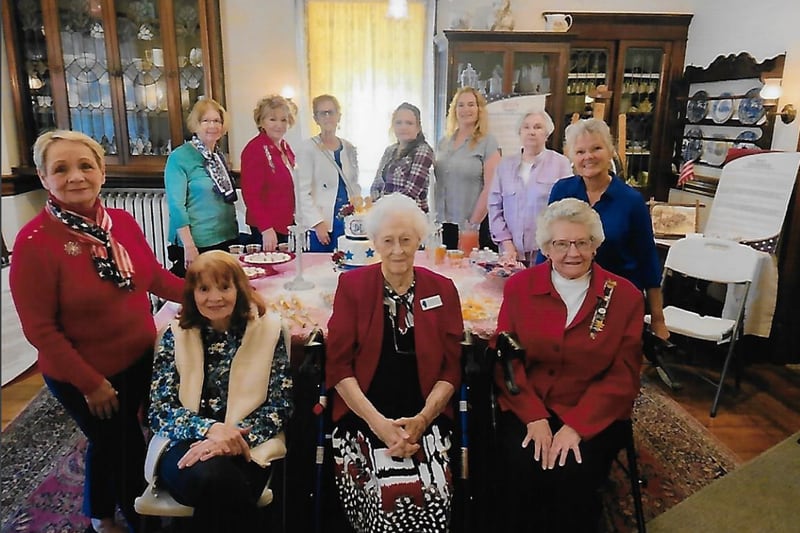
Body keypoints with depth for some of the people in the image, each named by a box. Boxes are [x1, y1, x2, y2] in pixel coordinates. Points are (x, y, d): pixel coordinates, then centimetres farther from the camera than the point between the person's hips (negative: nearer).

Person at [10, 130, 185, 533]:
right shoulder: (35, 241, -22)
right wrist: (90, 383, -16)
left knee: (109, 443, 26)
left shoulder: (122, 222, -7)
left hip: (138, 359, 5)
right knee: (127, 450, 14)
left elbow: (155, 276, 5)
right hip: (81, 377, -5)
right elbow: (39, 328, -19)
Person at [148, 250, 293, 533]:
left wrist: (233, 436, -16)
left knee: (220, 482, -34)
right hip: (186, 444, 1)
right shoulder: (176, 334, 7)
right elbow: (158, 410, 1)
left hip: (246, 449, 0)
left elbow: (280, 406, 0)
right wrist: (211, 429, -17)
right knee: (211, 477, -34)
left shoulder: (267, 329, 4)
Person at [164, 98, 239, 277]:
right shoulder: (179, 158, -9)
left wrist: (234, 233, 13)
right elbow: (176, 205, -14)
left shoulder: (219, 155, 11)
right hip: (196, 245, -6)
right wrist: (189, 246, -19)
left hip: (227, 240, 6)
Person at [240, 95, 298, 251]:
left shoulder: (285, 146, 12)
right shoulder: (254, 150, -13)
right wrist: (266, 228, -22)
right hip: (267, 230, -8)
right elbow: (250, 195, -17)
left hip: (287, 225, 8)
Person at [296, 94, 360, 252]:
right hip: (322, 225, -4)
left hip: (349, 223, 4)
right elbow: (303, 192, -7)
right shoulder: (308, 149, -3)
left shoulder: (349, 148, 12)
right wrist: (318, 222, -13)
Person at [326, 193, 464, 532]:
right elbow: (338, 366, -2)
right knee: (386, 500, -24)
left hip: (426, 422, 2)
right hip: (362, 420, -1)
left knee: (430, 501, -21)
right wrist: (378, 423, -12)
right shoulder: (352, 285, 3)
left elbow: (451, 368, 5)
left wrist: (422, 419, -10)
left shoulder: (442, 289, 8)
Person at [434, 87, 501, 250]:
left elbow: (490, 188, -10)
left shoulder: (488, 142, -3)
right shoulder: (444, 142, 13)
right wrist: (434, 218, 9)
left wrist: (473, 223, -13)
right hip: (444, 223, 5)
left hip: (476, 225, -5)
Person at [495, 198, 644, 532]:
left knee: (573, 475, -24)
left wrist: (576, 426, -15)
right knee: (523, 468, -23)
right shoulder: (519, 286, 2)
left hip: (594, 416, 0)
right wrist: (535, 418, -14)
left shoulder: (625, 296, -1)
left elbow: (623, 376, -4)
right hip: (526, 408, 1)